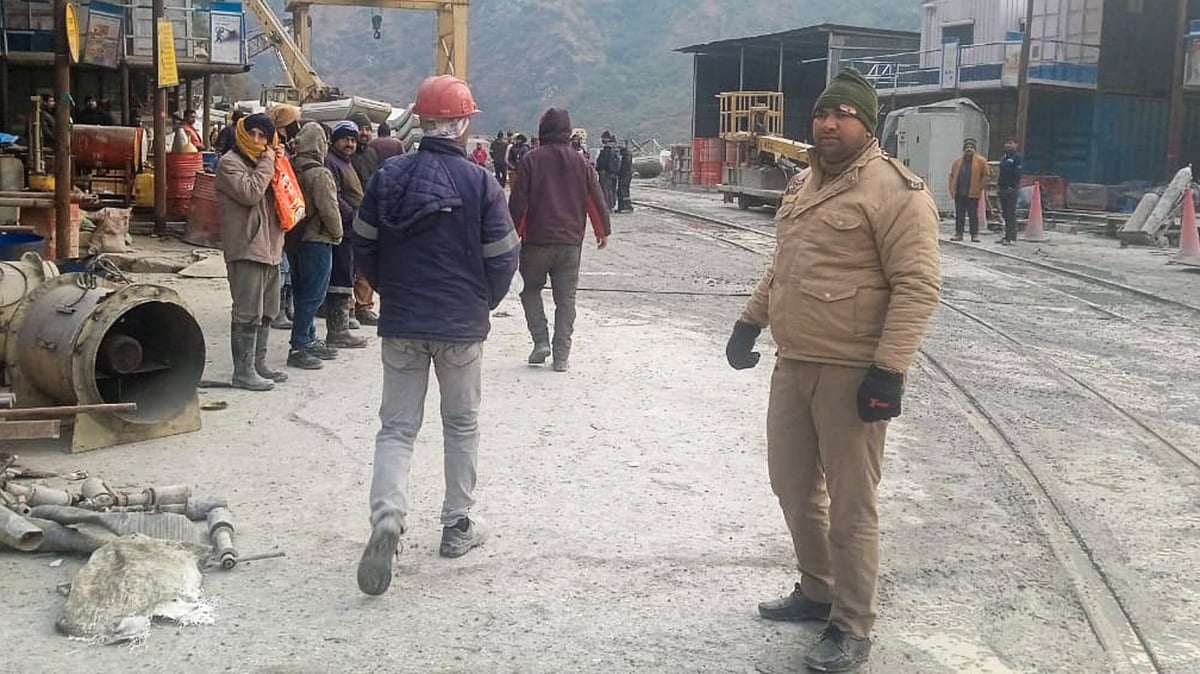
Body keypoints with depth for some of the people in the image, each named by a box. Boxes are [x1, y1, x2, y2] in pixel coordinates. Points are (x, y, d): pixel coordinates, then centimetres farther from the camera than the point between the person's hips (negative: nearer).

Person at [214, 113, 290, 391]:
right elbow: (249, 193, -20)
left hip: (269, 248, 9)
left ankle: (259, 364, 23)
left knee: (266, 313, 14)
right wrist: (267, 164, -12)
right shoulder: (229, 163, -6)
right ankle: (243, 371, -4)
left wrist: (278, 164, 8)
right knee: (247, 314, -8)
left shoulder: (262, 162, 19)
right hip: (246, 249, -9)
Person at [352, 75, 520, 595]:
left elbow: (363, 245, 5)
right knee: (462, 425, 15)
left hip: (400, 324, 2)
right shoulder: (480, 183, -11)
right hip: (462, 327, -2)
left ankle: (387, 517, -14)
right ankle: (458, 525, 23)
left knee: (396, 426, 8)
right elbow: (503, 257, -8)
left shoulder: (389, 176, -2)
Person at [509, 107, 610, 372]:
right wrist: (603, 232, 20)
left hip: (536, 241, -2)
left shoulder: (531, 160, -4)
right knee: (565, 298, 6)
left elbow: (518, 202, -6)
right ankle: (561, 355, 3)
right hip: (571, 242, 2)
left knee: (531, 289, 15)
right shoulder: (580, 163, 4)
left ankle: (541, 341, 0)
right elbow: (596, 200, 8)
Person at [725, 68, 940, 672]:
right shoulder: (802, 184, 14)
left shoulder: (895, 191, -13)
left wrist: (889, 369, -24)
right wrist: (750, 321, 19)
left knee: (850, 506, 0)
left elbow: (916, 286, -18)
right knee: (794, 486, 19)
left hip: (851, 374, -8)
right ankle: (816, 591, 38)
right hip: (792, 365, 9)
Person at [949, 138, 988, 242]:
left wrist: (980, 187, -8)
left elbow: (985, 175, -1)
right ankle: (958, 234, 11)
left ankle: (974, 235, 1)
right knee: (959, 215, 6)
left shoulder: (981, 161, 1)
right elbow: (952, 175, 16)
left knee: (973, 215, -2)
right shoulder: (958, 161, 14)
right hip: (959, 193, 4)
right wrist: (952, 189, 6)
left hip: (972, 194, -4)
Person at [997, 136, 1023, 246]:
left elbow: (1018, 173, -14)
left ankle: (1012, 238, -8)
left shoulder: (1017, 158, -7)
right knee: (1005, 213, 12)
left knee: (1011, 214, -8)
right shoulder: (1003, 158, 17)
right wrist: (999, 183, 11)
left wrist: (1013, 186, -17)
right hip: (1002, 189, 8)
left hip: (1011, 190, -8)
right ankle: (1007, 235, 18)